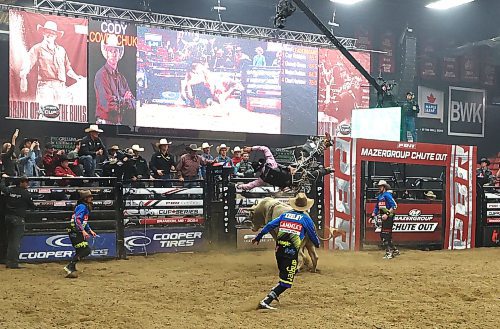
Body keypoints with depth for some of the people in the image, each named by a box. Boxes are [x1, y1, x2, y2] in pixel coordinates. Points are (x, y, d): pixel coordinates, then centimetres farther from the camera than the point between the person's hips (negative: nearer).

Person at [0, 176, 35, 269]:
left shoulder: (10, 190, 4)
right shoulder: (26, 194, -10)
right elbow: (32, 206, -2)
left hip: (8, 217, 6)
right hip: (18, 219, -6)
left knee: (10, 240, 15)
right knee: (16, 241, -4)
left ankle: (9, 262, 20)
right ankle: (14, 263, -6)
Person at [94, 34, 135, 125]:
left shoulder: (121, 77, 15)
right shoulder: (101, 75, -7)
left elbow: (133, 103, 9)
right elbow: (108, 104, -15)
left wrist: (118, 101, -9)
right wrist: (124, 100, 0)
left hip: (120, 123, 6)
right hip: (105, 122, -6)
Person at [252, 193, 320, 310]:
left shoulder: (285, 215, 13)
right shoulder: (306, 219, 2)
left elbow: (269, 226, 13)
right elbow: (313, 235, 13)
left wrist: (258, 237, 23)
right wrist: (317, 244, 35)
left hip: (279, 250, 6)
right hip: (292, 252, -6)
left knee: (284, 273, 30)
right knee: (286, 281, -3)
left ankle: (274, 294, 25)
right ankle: (266, 302, -15)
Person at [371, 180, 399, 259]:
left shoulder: (387, 195, -11)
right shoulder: (379, 196, 16)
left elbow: (394, 206, -17)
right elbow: (376, 208, 25)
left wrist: (387, 214, -23)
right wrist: (372, 216, 16)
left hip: (389, 217, -9)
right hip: (384, 218, 9)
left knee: (386, 235, -10)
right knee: (382, 235, 11)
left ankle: (389, 253, -4)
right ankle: (394, 250, 21)